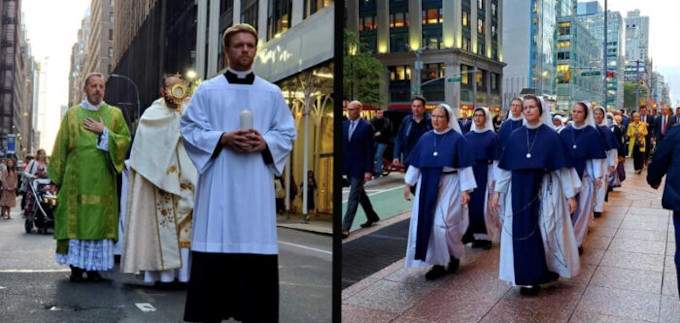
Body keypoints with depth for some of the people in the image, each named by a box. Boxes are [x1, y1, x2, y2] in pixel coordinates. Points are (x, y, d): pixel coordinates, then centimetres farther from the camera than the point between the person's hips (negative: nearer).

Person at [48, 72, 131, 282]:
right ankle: (76, 267, 4)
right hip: (77, 177, 0)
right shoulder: (72, 114, 9)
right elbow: (61, 146, 7)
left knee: (100, 218, -1)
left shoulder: (114, 114, 10)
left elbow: (125, 139, 2)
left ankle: (94, 267, 6)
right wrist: (57, 175, 2)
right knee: (75, 218, -2)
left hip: (102, 179, 0)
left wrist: (104, 132, -9)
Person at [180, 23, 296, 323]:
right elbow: (189, 131, 3)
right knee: (215, 247, -1)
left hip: (257, 185, 1)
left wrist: (264, 143, -10)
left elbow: (287, 135, 9)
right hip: (218, 184, -1)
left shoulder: (273, 93, 10)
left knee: (257, 249, 1)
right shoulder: (206, 90, 6)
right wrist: (222, 138, -13)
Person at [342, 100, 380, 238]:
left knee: (353, 197, -5)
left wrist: (369, 170, -15)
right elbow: (342, 145, 10)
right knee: (359, 193, 20)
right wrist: (341, 165, 7)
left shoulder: (366, 127, -10)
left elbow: (370, 150, -11)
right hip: (348, 166, 7)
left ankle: (345, 228, -3)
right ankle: (372, 216, 38)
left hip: (359, 167, -7)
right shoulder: (344, 125, 7)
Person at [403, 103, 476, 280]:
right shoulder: (425, 138, 7)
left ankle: (454, 256, 19)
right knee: (426, 224, 2)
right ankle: (438, 263, 12)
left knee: (444, 223, -9)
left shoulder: (457, 139, -6)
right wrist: (408, 183, 9)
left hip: (448, 186, -5)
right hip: (427, 185, 5)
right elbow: (415, 163, 12)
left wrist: (465, 190, -13)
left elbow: (464, 166, -8)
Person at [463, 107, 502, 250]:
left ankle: (487, 237, 8)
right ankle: (476, 236, 13)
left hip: (486, 173, -4)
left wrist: (495, 178, -9)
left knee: (485, 204, -3)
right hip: (470, 172, 4)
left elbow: (496, 159, -5)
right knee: (472, 204, 3)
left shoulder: (492, 136, -3)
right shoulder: (468, 136, 8)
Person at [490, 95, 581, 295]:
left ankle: (547, 271, 17)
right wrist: (497, 191, 6)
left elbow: (563, 167, -3)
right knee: (523, 233, 3)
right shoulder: (515, 136, 5)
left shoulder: (551, 136, -3)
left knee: (545, 232, -1)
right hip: (520, 191, 3)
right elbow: (505, 167, 9)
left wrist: (571, 195, -6)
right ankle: (527, 277, 12)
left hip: (544, 190, -3)